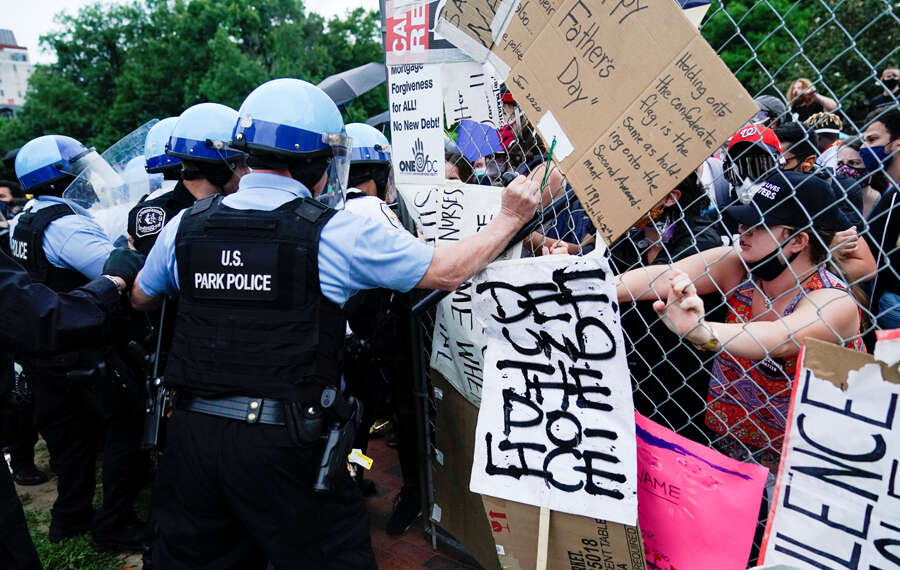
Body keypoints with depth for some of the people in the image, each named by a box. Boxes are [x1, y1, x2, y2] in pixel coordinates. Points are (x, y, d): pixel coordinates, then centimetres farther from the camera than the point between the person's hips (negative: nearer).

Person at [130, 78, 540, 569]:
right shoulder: (335, 233, -12)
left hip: (192, 434, 5)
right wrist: (510, 217, 8)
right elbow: (447, 271, -4)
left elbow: (142, 299, 21)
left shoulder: (185, 225, 2)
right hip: (284, 443, -5)